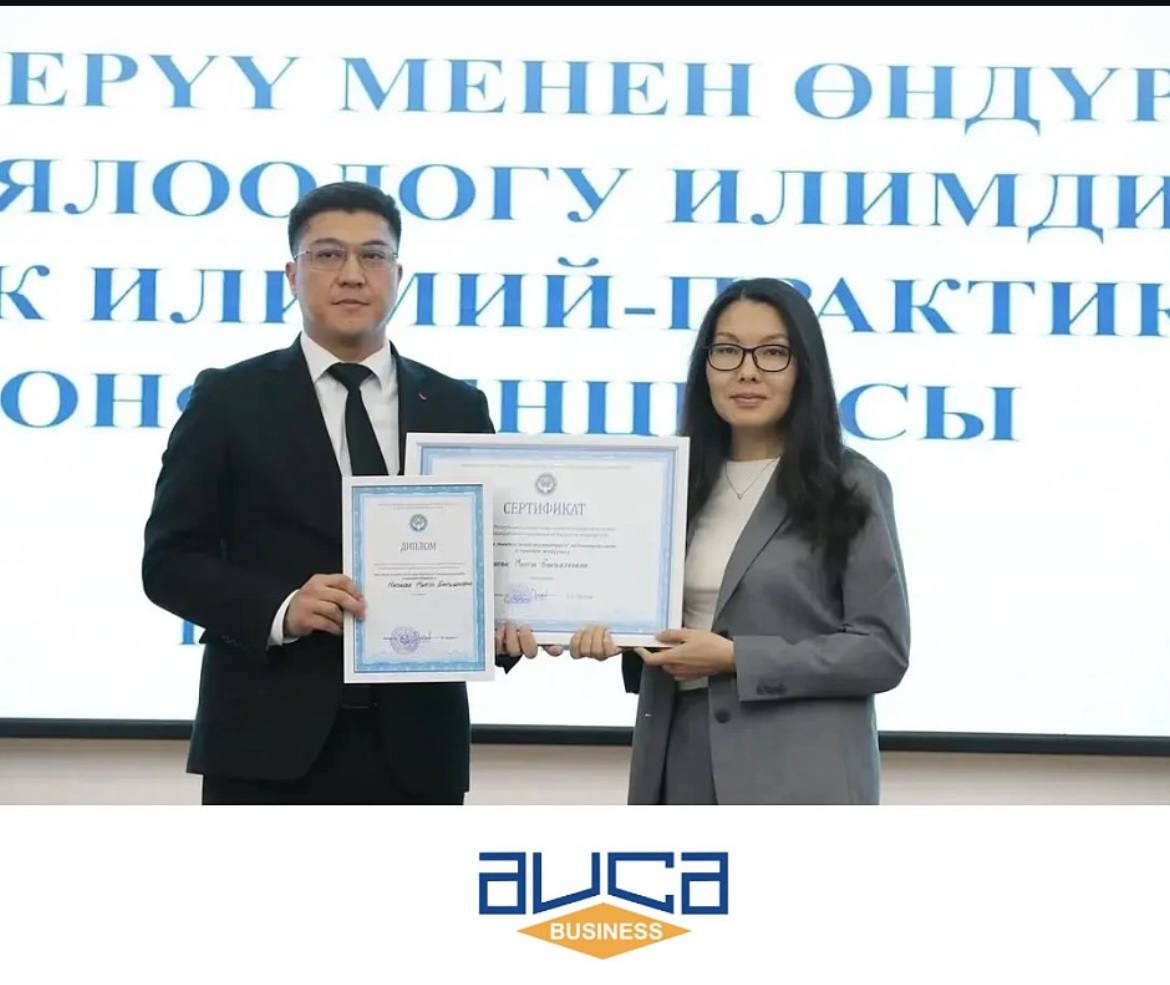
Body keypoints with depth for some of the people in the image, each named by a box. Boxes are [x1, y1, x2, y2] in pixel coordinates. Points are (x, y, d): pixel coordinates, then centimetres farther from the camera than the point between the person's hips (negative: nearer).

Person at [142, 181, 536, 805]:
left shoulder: (458, 408, 11)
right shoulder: (230, 399, 3)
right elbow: (169, 559, -1)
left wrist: (502, 622, -9)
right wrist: (280, 609, -18)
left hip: (414, 744, 3)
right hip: (272, 740, -2)